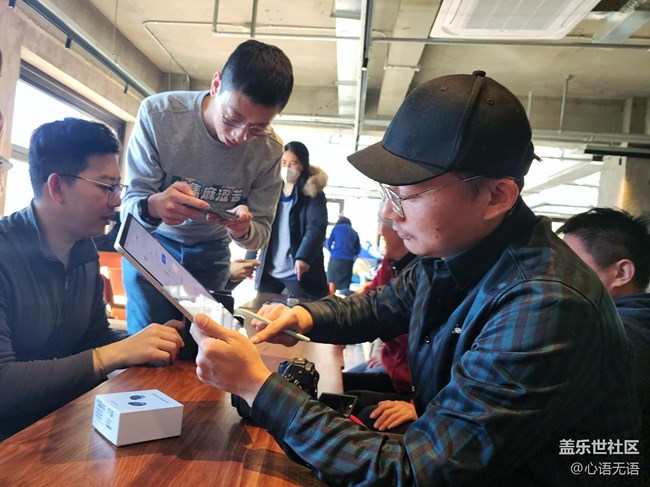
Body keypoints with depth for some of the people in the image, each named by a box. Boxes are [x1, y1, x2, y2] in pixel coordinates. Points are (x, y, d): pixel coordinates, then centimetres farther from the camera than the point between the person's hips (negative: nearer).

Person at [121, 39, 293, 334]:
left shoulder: (269, 151, -17)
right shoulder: (158, 114, -24)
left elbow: (261, 234, -9)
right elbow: (129, 204, -19)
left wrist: (243, 229, -34)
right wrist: (153, 206, -44)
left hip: (210, 254, 2)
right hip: (152, 243, -1)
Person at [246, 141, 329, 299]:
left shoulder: (313, 194, -3)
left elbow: (317, 227, -17)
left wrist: (303, 257, -33)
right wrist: (249, 260, 3)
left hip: (298, 272, -4)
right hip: (268, 271, 5)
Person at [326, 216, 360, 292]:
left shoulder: (336, 228, 13)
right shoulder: (354, 232, 18)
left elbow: (329, 243, 12)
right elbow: (358, 250, 15)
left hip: (336, 258, -2)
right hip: (349, 260, 2)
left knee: (332, 282, 2)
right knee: (345, 284, 3)